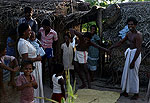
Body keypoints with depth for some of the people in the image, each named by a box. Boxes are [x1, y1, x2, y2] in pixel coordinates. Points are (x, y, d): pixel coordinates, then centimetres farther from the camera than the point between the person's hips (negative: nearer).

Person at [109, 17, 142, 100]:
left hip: (135, 54, -9)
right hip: (129, 54, 9)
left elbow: (138, 49, -22)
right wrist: (112, 47, 13)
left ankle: (136, 94, 13)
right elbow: (121, 42, 20)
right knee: (126, 73, 13)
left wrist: (133, 61, -24)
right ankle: (125, 92, 25)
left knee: (133, 74, -2)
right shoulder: (129, 34, 8)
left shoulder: (138, 35, -18)